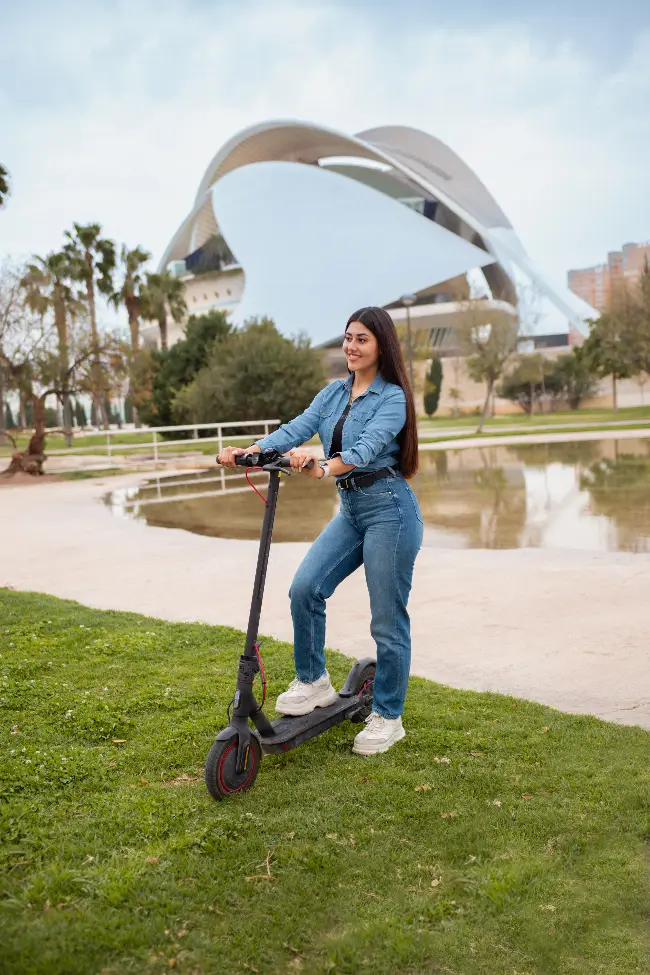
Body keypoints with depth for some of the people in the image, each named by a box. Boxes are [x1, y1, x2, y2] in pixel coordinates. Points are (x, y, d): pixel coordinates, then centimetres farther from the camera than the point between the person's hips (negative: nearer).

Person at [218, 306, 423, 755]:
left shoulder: (392, 397, -9)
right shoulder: (334, 392, 11)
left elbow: (367, 447, -25)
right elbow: (297, 428, -2)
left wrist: (323, 468, -43)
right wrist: (249, 450, -17)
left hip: (389, 508, -6)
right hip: (350, 509, 7)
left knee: (388, 618, 0)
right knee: (305, 588, -6)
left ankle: (388, 717, 15)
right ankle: (313, 683, 13)